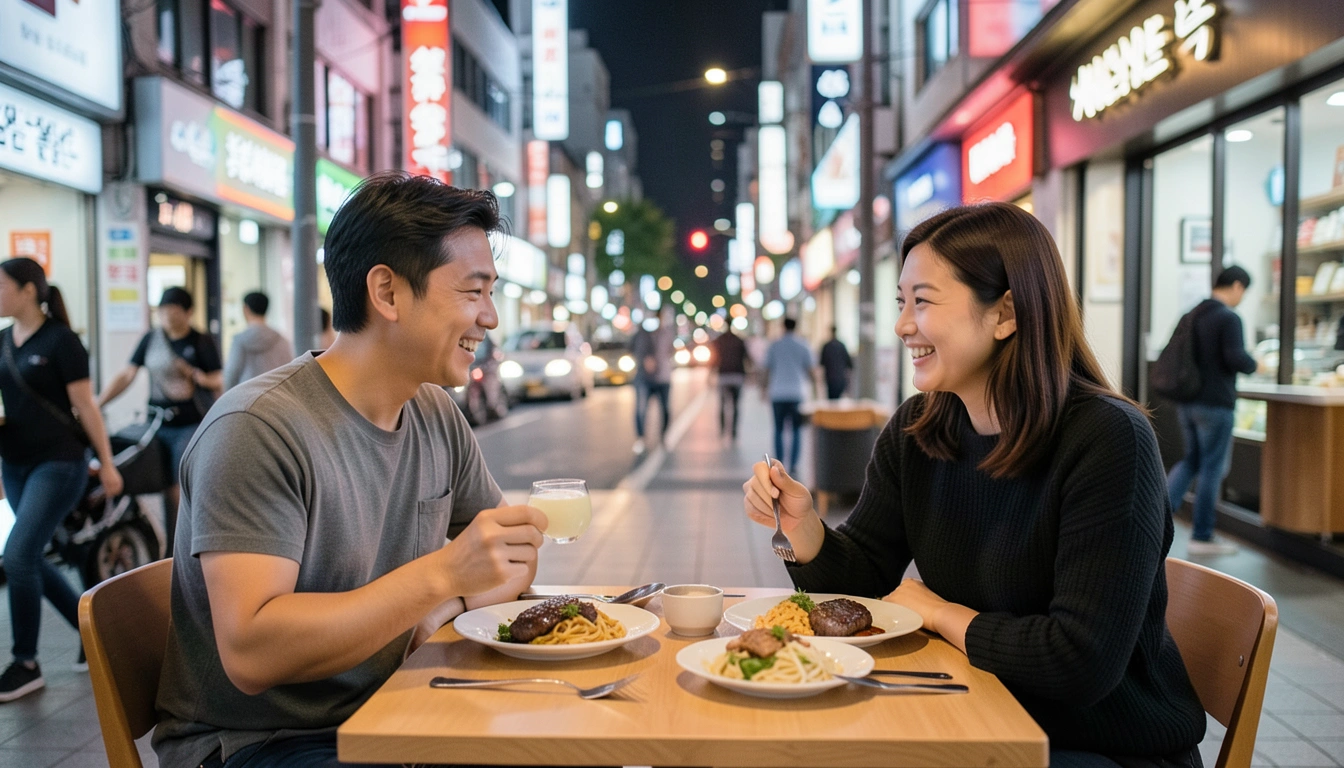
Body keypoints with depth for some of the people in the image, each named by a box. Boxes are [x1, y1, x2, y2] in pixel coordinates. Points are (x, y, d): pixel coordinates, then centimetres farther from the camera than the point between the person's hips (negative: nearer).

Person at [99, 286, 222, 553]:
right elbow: (126, 375, 10)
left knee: (181, 488, -12)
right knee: (167, 487, 7)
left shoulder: (202, 342, 1)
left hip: (192, 424, -4)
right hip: (158, 424, 4)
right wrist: (96, 404, 3)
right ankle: (171, 549, 17)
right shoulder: (150, 340, 10)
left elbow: (220, 380, -3)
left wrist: (201, 378, -24)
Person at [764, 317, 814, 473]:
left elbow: (767, 369, 4)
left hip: (778, 393, 1)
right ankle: (793, 464, -1)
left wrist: (766, 389, 14)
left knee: (779, 430, 8)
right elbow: (810, 370, 2)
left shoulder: (774, 346, 2)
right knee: (797, 430, 7)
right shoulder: (803, 346, 0)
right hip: (797, 393, -1)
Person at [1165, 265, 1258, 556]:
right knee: (1212, 468, 2)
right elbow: (1236, 358, -21)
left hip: (1186, 402, 7)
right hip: (1215, 404, -7)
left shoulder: (1192, 316, 11)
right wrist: (1254, 365, -2)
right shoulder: (1229, 318, -13)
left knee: (1191, 459, 19)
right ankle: (1202, 537, 9)